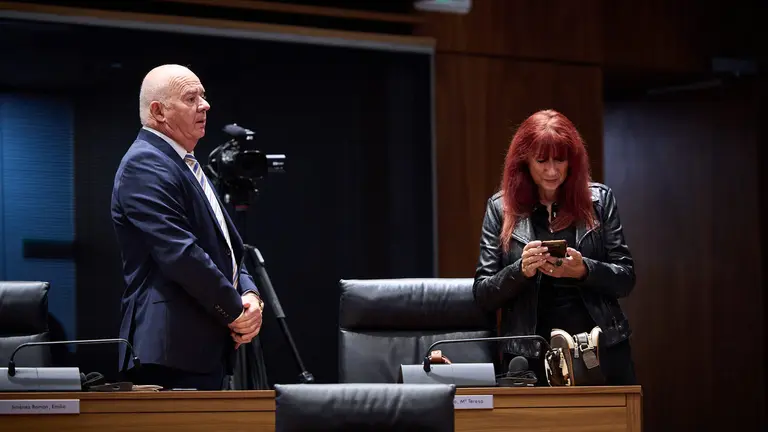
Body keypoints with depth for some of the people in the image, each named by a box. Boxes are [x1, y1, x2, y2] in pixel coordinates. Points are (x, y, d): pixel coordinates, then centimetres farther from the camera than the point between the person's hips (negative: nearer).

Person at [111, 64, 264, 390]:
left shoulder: (189, 167, 22)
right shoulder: (144, 165, -10)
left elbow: (225, 249, 25)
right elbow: (181, 254, -19)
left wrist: (250, 296, 4)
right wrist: (235, 312, -11)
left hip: (208, 351, 10)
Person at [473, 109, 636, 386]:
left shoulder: (599, 199, 3)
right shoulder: (501, 208, 2)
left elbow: (626, 279, 2)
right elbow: (482, 295, 1)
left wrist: (584, 270, -17)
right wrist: (521, 271, -18)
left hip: (601, 351, 1)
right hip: (530, 357, 0)